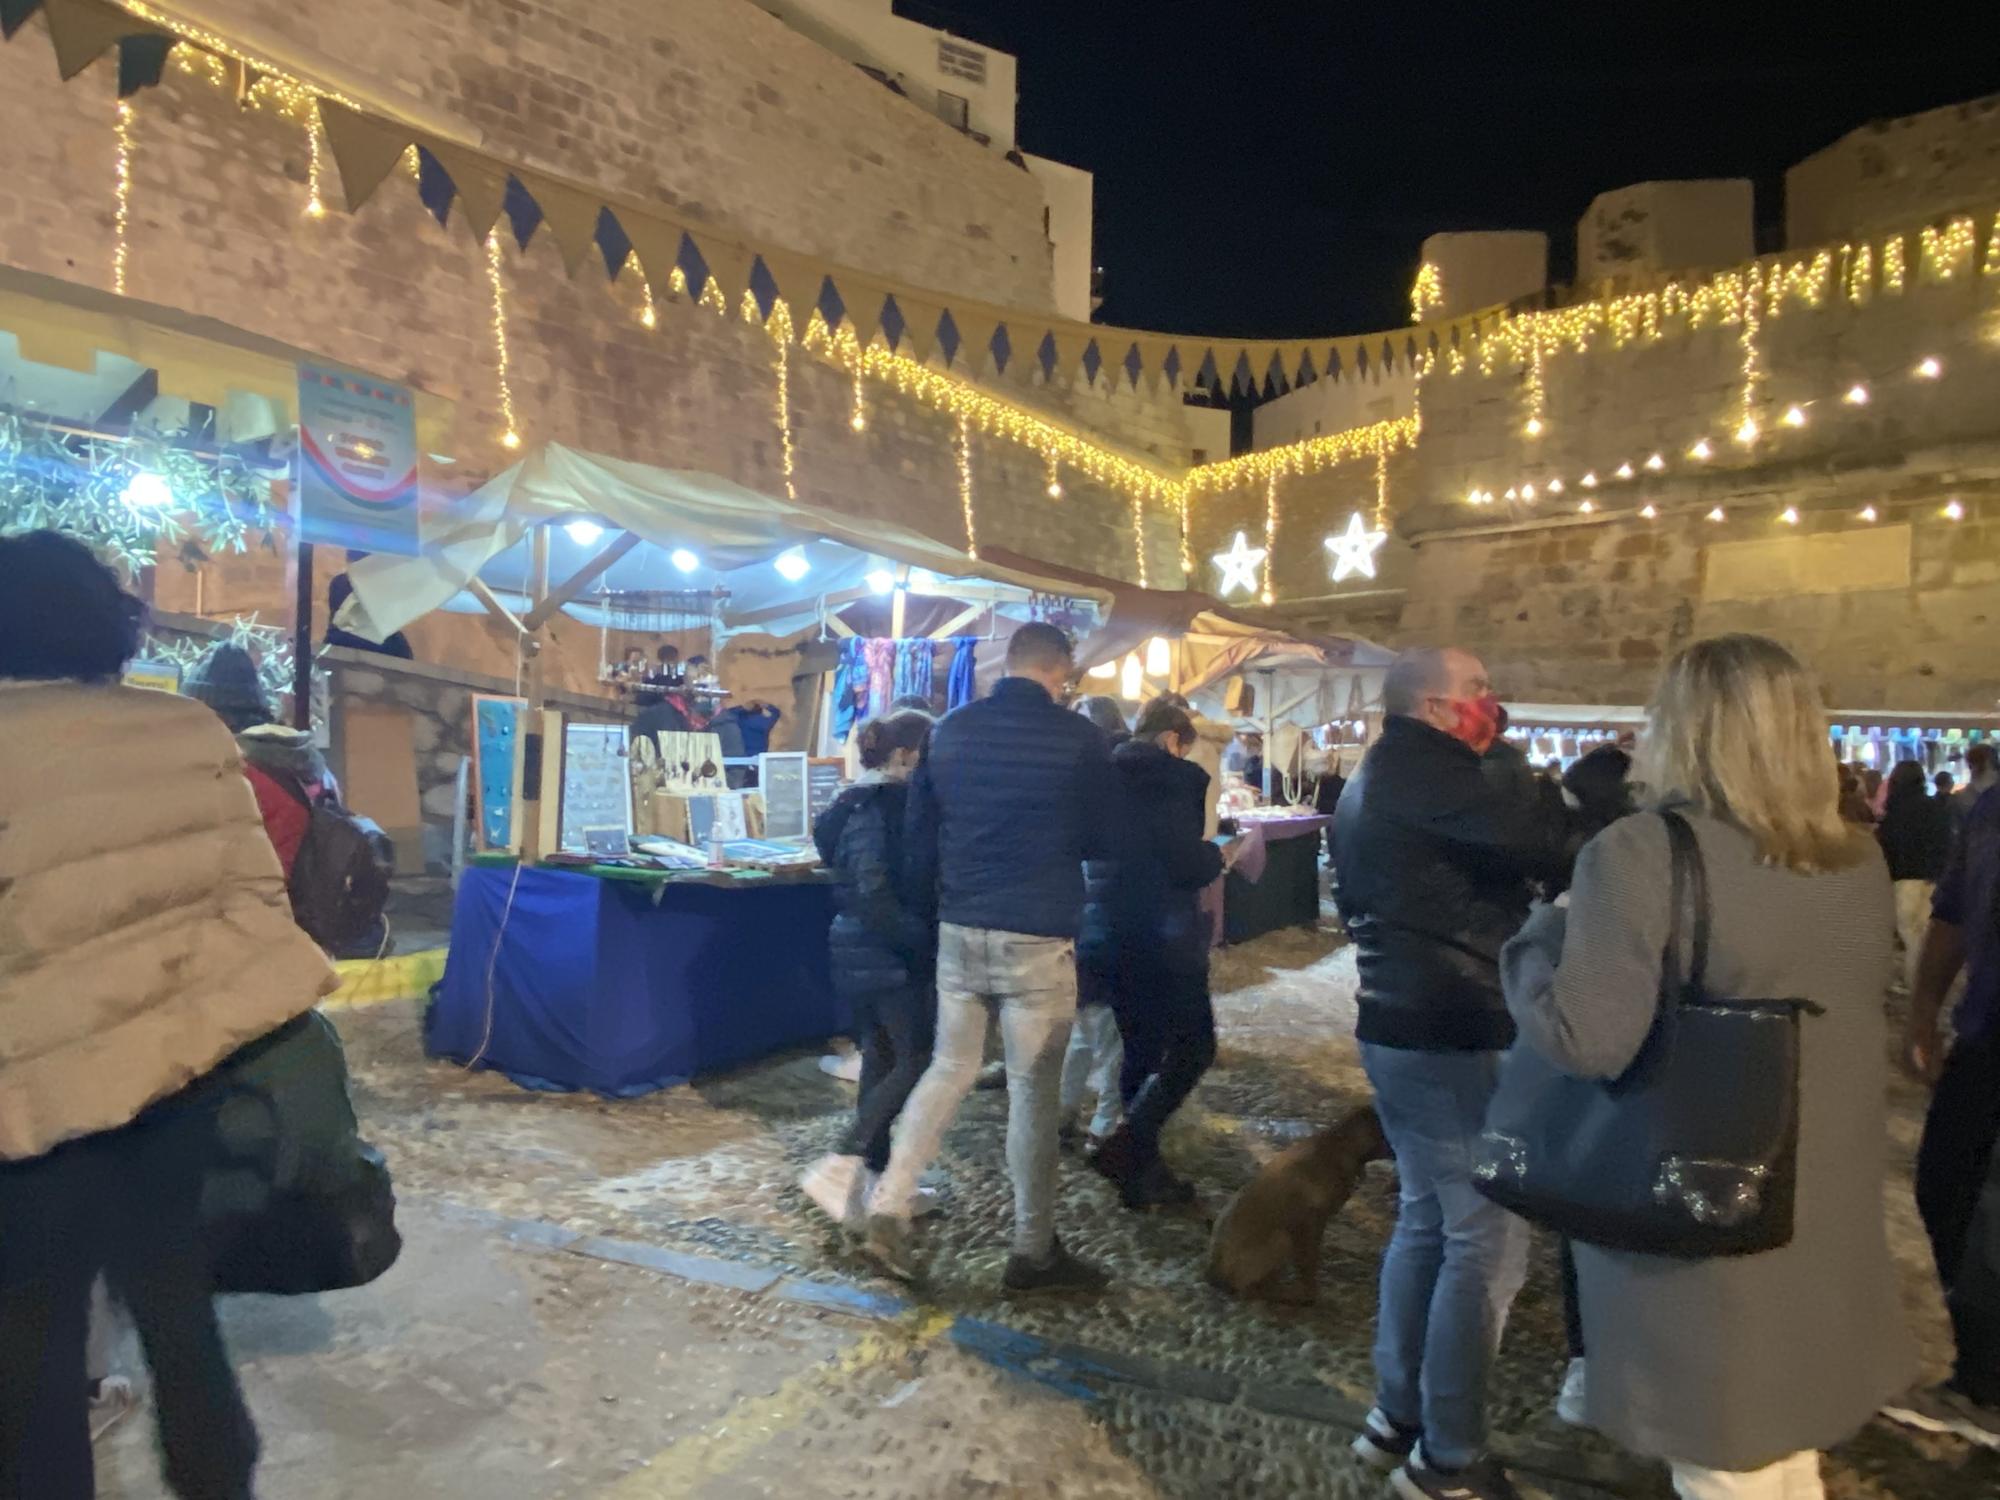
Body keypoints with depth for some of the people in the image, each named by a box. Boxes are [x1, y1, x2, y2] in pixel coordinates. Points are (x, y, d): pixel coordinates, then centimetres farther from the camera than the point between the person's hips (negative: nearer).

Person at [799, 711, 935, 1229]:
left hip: (866, 950, 9)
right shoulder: (877, 809, -17)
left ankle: (877, 1175, 22)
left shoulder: (864, 802, 12)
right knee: (917, 1060, -4)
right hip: (888, 953, -9)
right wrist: (919, 939, -17)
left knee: (881, 1058, 14)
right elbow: (872, 892, -25)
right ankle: (839, 1168, -7)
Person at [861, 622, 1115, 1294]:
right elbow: (1101, 841, 0)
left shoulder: (951, 729, 4)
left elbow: (919, 831, 10)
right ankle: (1033, 1252, 18)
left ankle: (889, 1206, 12)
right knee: (1034, 1090, 6)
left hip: (959, 930, 5)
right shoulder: (1077, 738, -8)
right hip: (1038, 938, -4)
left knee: (949, 1069, 18)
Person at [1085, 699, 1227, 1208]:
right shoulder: (1178, 778, -11)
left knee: (1140, 1050, 16)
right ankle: (1126, 1146, -7)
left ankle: (1142, 1170, 22)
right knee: (1193, 1047, 4)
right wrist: (1219, 855, 2)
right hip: (1163, 932, -7)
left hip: (1111, 929, 7)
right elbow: (1187, 865, -18)